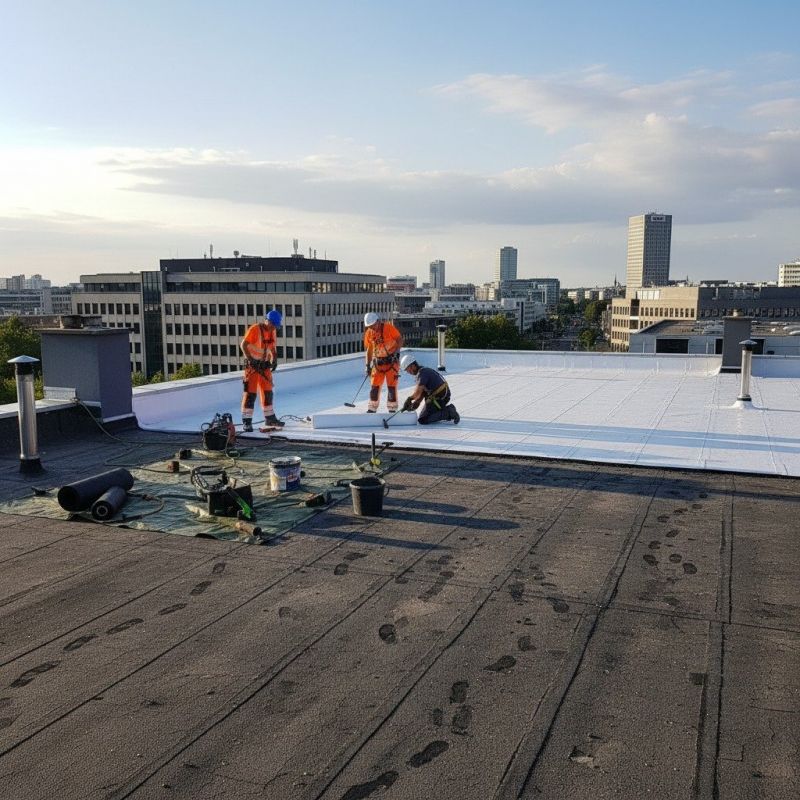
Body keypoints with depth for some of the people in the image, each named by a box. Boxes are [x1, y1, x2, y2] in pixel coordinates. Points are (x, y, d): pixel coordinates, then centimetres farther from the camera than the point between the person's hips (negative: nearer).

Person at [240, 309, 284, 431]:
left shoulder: (272, 331, 6)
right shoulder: (254, 329, -17)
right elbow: (243, 345, -19)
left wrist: (274, 360, 2)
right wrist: (250, 360, -26)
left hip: (265, 364, 7)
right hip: (252, 364, -7)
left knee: (267, 392, 14)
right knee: (250, 393, -8)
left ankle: (270, 418, 26)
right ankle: (246, 421, -5)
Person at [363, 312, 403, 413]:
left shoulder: (389, 327, -13)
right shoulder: (369, 333, 2)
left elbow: (400, 340, -9)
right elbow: (369, 349, 11)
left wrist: (395, 353, -19)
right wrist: (368, 365, 8)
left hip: (391, 360, -4)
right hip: (377, 362, 4)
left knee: (392, 385, -3)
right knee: (374, 386, 4)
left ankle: (392, 409, 6)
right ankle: (372, 409, 14)